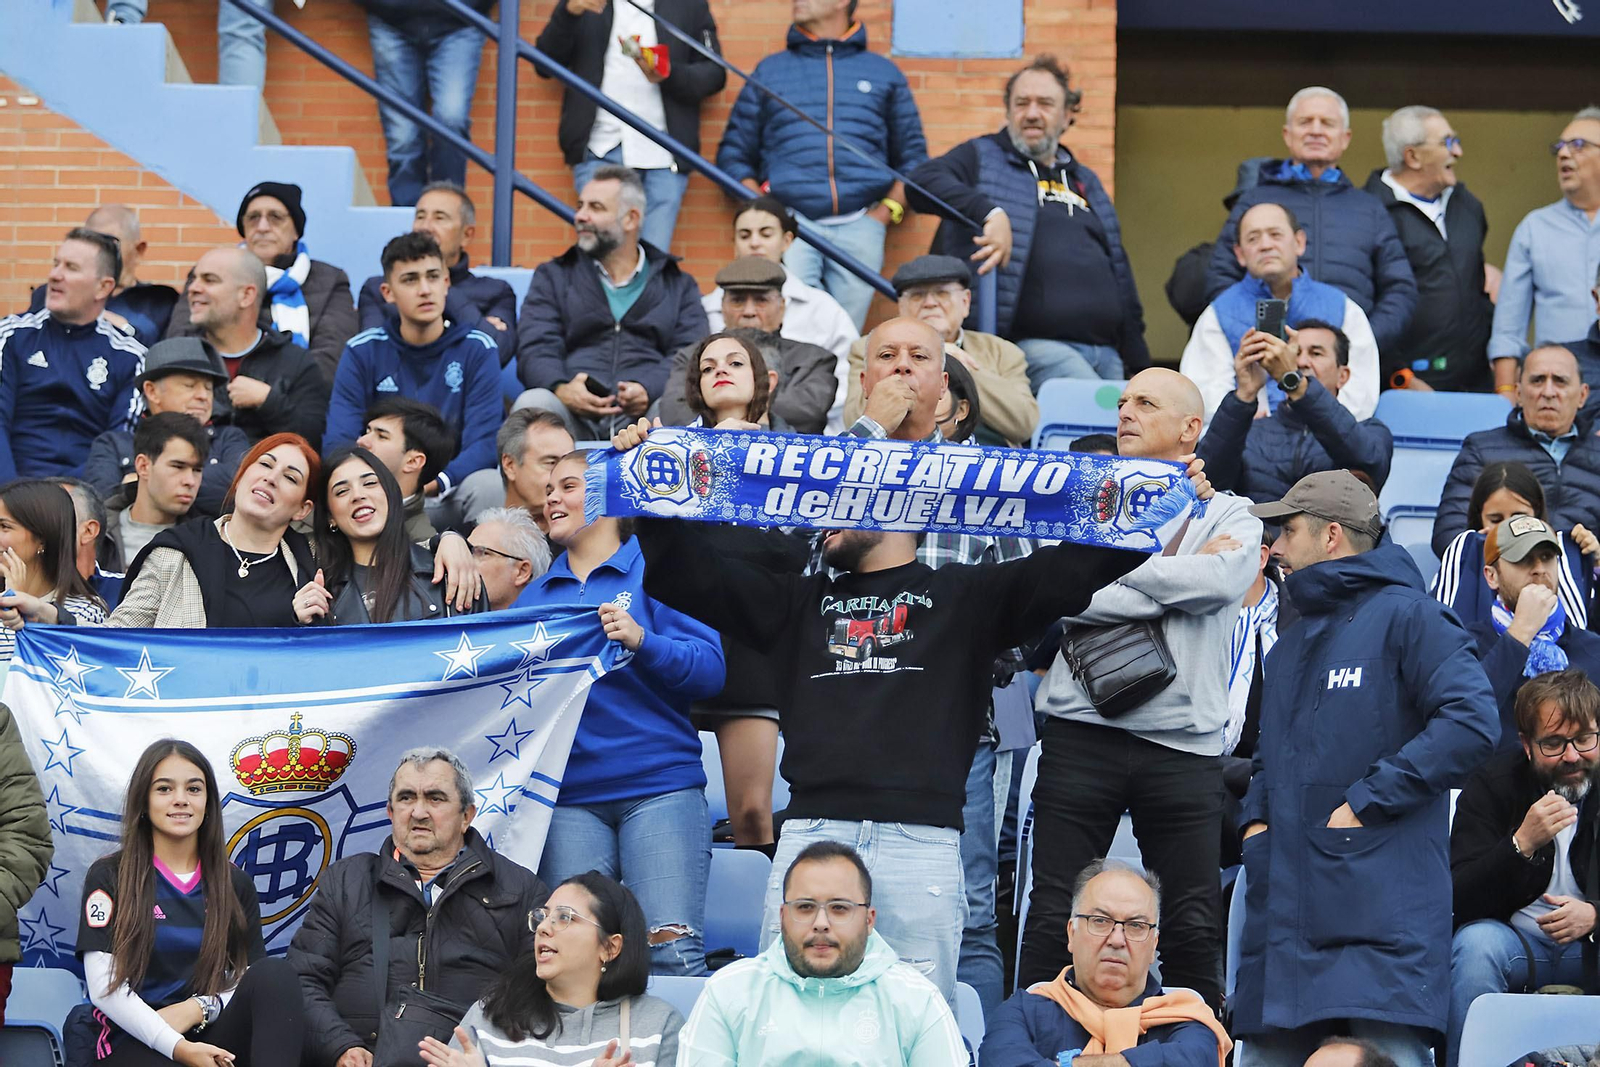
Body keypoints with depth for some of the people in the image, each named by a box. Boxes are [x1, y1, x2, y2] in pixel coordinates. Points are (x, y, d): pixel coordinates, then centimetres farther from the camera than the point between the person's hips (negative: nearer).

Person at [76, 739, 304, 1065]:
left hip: (209, 1036, 6)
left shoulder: (235, 884, 16)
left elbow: (251, 980, 10)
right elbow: (104, 987, -5)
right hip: (137, 1040, -5)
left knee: (275, 973, -27)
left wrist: (198, 1008, -13)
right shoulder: (109, 876, 5)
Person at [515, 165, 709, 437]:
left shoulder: (679, 287, 22)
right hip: (573, 412, 1)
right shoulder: (552, 278, 24)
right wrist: (561, 389, -18)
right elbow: (536, 350, 8)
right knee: (533, 403, -36)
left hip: (645, 413, -1)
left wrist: (650, 390, -19)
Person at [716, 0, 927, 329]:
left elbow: (913, 158, 19)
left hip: (860, 227, 0)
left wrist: (887, 211, 3)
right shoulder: (770, 71, 18)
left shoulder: (884, 73, 18)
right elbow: (733, 154, 16)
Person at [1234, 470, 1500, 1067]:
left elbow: (1472, 722, -15)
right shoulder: (1291, 645, 24)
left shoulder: (1405, 617, -2)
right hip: (1282, 909, 8)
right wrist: (1257, 817, 11)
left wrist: (1366, 801, -14)